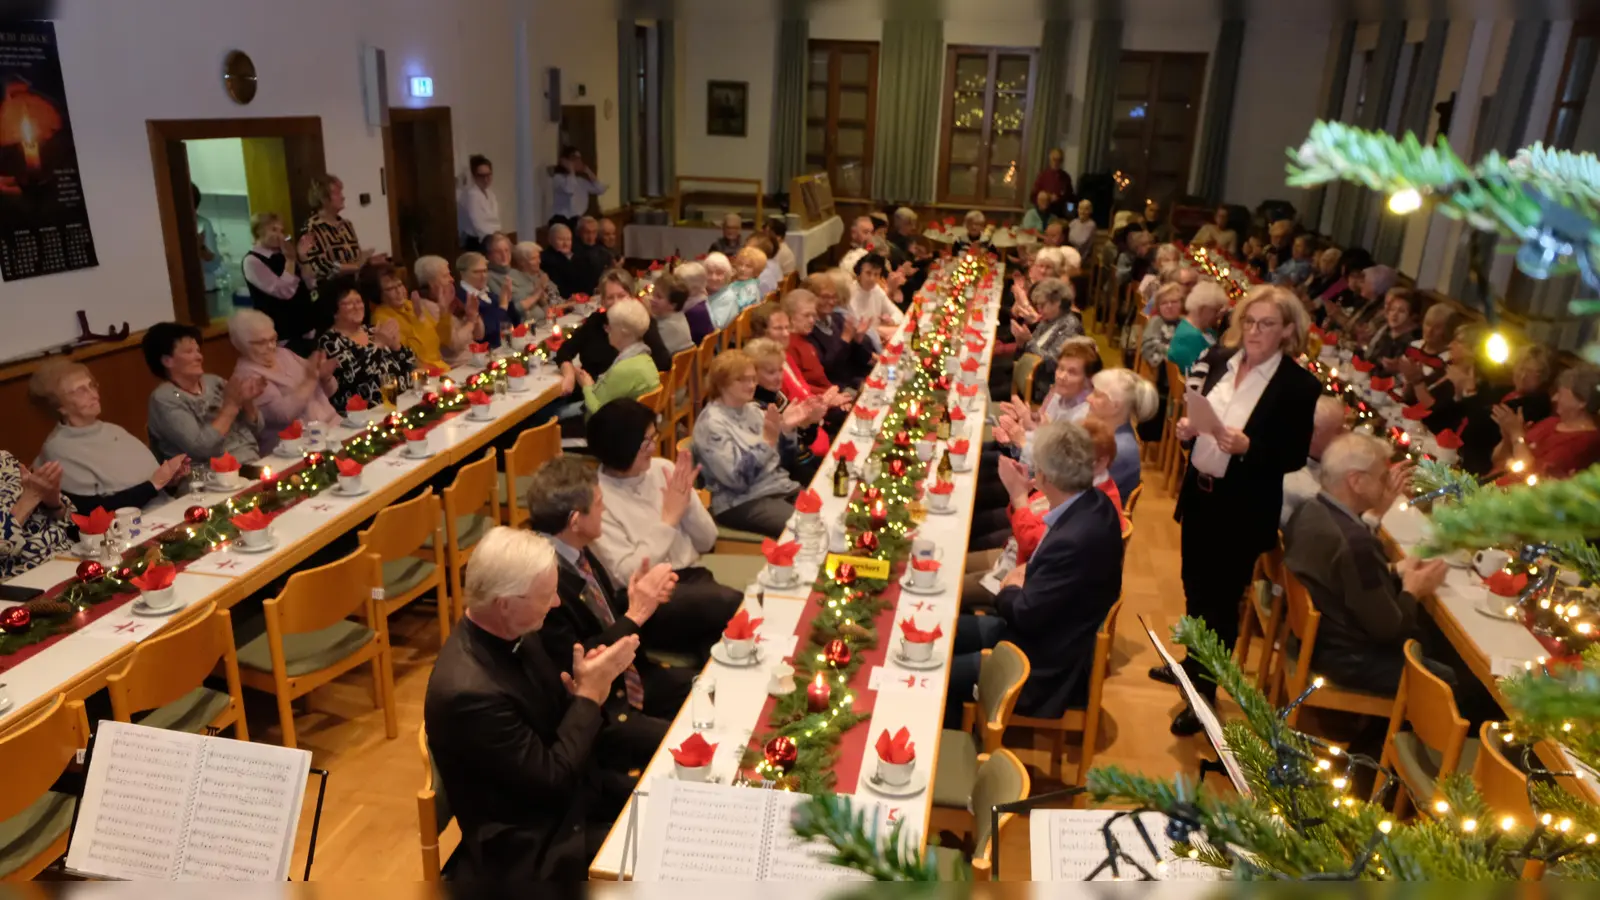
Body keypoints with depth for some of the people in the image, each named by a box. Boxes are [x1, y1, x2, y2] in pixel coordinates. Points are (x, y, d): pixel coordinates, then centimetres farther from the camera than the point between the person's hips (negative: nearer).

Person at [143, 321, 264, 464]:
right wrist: (231, 404, -14)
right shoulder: (164, 399, -5)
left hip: (256, 462, 6)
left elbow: (256, 429, 11)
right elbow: (200, 447, -17)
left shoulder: (213, 381, 10)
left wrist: (247, 402, -7)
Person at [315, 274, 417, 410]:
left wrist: (395, 345, -3)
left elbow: (410, 366, 14)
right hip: (368, 411, -6)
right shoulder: (329, 340, -1)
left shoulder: (371, 331, 17)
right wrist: (377, 344, -14)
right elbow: (351, 376, -18)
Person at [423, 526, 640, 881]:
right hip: (530, 844, -8)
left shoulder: (510, 634, -6)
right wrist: (589, 695, -18)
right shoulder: (469, 691, -31)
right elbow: (551, 779, -24)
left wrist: (588, 684, -15)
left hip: (573, 792, 8)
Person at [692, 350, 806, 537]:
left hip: (781, 487, 8)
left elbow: (780, 459, 14)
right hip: (742, 502, -8)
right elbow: (737, 478, -22)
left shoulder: (752, 409, 11)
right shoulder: (711, 423, -12)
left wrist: (787, 430, -5)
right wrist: (768, 440, -27)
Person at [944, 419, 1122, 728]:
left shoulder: (1074, 540, -34)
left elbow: (1025, 614, -23)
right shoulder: (1094, 503, -5)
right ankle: (955, 741, 27)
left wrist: (1009, 591, -3)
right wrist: (1025, 573, -3)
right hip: (1053, 633, 9)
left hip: (1049, 666, -9)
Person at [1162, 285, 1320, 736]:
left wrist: (1247, 447, -28)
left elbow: (1295, 457, -13)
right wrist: (1186, 427, -9)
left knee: (1222, 600, 7)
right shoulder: (1219, 359, 0)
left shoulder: (1300, 385, -15)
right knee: (1194, 588, 20)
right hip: (1199, 494, 5)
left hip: (1245, 510, -5)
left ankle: (1204, 692, 24)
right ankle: (1192, 664, 43)